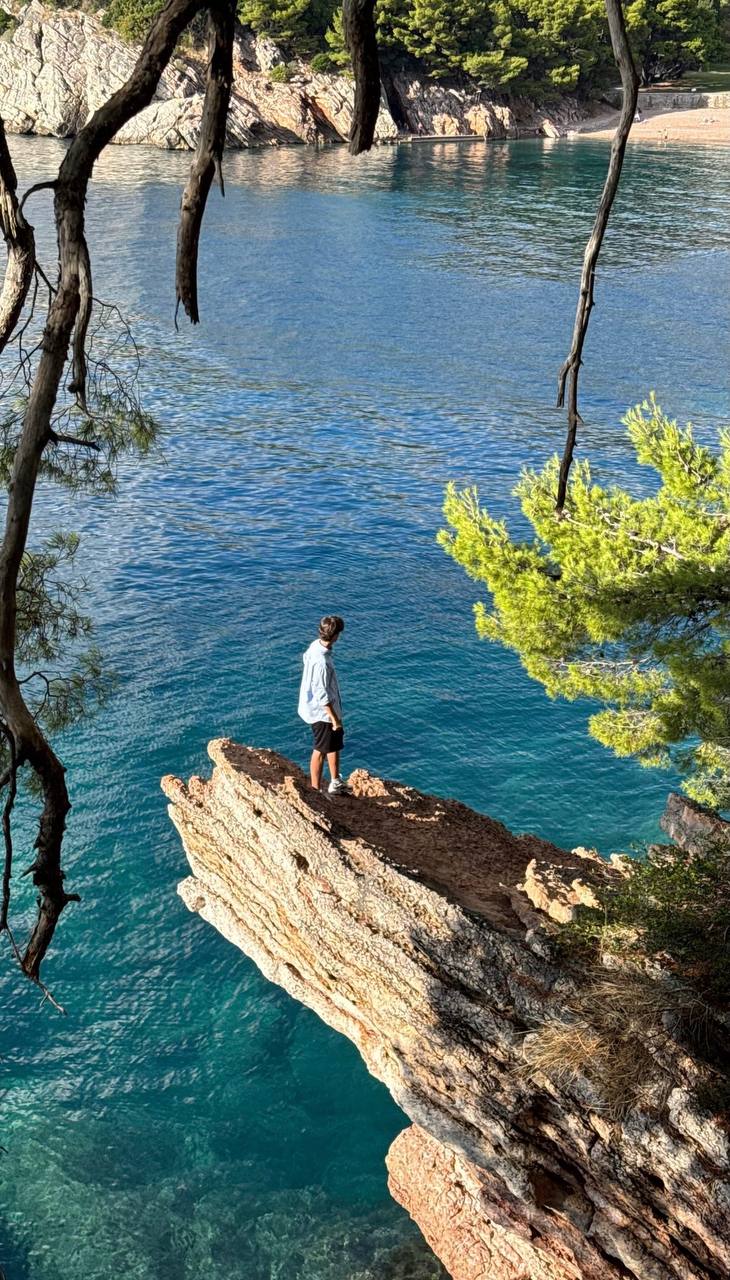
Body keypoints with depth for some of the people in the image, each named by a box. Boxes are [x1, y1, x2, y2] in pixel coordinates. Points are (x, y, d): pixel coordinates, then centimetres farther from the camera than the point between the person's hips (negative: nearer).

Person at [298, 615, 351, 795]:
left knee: (336, 743, 23)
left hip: (315, 708, 9)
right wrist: (335, 719, -19)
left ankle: (335, 783, 37)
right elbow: (322, 696, -28)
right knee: (321, 750, 9)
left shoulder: (316, 645, -5)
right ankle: (316, 790, 26)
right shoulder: (321, 662, -33)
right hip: (322, 712, -9)